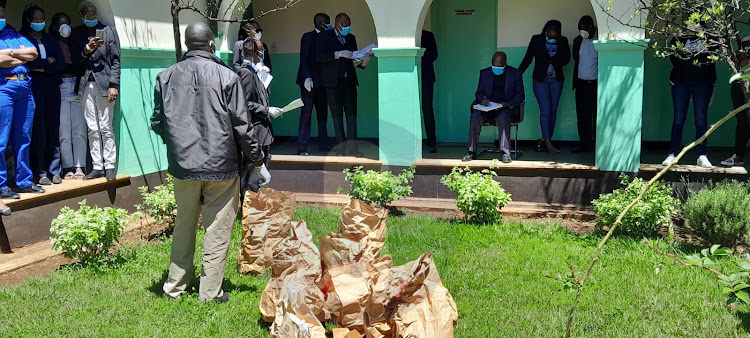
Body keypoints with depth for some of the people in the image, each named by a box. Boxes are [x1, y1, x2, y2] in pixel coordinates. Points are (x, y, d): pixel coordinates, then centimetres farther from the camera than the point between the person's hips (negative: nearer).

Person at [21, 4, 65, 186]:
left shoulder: (51, 40, 18)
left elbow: (61, 63, 6)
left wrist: (41, 68, -6)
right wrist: (48, 62, -2)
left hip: (51, 87, 3)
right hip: (33, 88, -3)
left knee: (53, 129, 0)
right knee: (38, 130, -6)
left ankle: (54, 171, 3)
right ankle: (41, 173, -3)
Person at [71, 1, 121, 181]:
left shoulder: (108, 31, 4)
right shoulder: (77, 33, 11)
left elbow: (115, 60, 1)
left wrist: (114, 85, -7)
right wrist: (87, 50, -10)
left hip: (103, 84, -3)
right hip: (86, 85, 3)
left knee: (106, 128, -1)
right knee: (92, 129, 5)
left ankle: (109, 166, 5)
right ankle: (97, 167, 10)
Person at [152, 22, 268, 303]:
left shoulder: (166, 77, 2)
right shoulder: (226, 76, -9)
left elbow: (157, 122, 9)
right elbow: (241, 125, -7)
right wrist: (257, 160, 4)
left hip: (183, 164, 4)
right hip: (220, 164, -4)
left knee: (183, 226, 18)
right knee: (217, 231, 6)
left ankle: (174, 287, 27)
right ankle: (210, 292, 12)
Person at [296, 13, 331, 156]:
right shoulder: (308, 37, -2)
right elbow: (304, 58, -11)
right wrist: (307, 78, -19)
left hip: (321, 82, 7)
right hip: (309, 81, -6)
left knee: (322, 113, 7)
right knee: (306, 113, -7)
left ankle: (323, 144, 13)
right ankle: (302, 148, -6)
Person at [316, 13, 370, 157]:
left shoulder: (351, 38, 17)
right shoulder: (324, 36, 3)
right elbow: (319, 56, -9)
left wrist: (363, 63, -3)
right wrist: (338, 54, -18)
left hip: (349, 80, 3)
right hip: (333, 81, -3)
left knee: (351, 113, -5)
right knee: (337, 114, 1)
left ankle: (352, 146, -6)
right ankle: (341, 147, 5)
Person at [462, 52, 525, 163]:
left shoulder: (516, 74, 5)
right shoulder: (484, 73, 12)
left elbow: (520, 95, 2)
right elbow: (479, 92, 12)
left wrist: (507, 104, -17)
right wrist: (482, 100, -14)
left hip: (507, 107, -2)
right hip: (487, 107, 3)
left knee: (503, 117, -37)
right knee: (475, 116, -28)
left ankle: (506, 153, -32)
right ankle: (472, 151, -21)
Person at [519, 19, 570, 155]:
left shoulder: (563, 41, 5)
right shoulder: (536, 40, -1)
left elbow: (567, 58, 5)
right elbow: (528, 58, -1)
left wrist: (553, 60, -10)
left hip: (556, 80, 3)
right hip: (540, 79, -3)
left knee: (553, 111, 3)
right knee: (545, 111, -10)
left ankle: (545, 140, 12)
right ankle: (547, 143, -8)